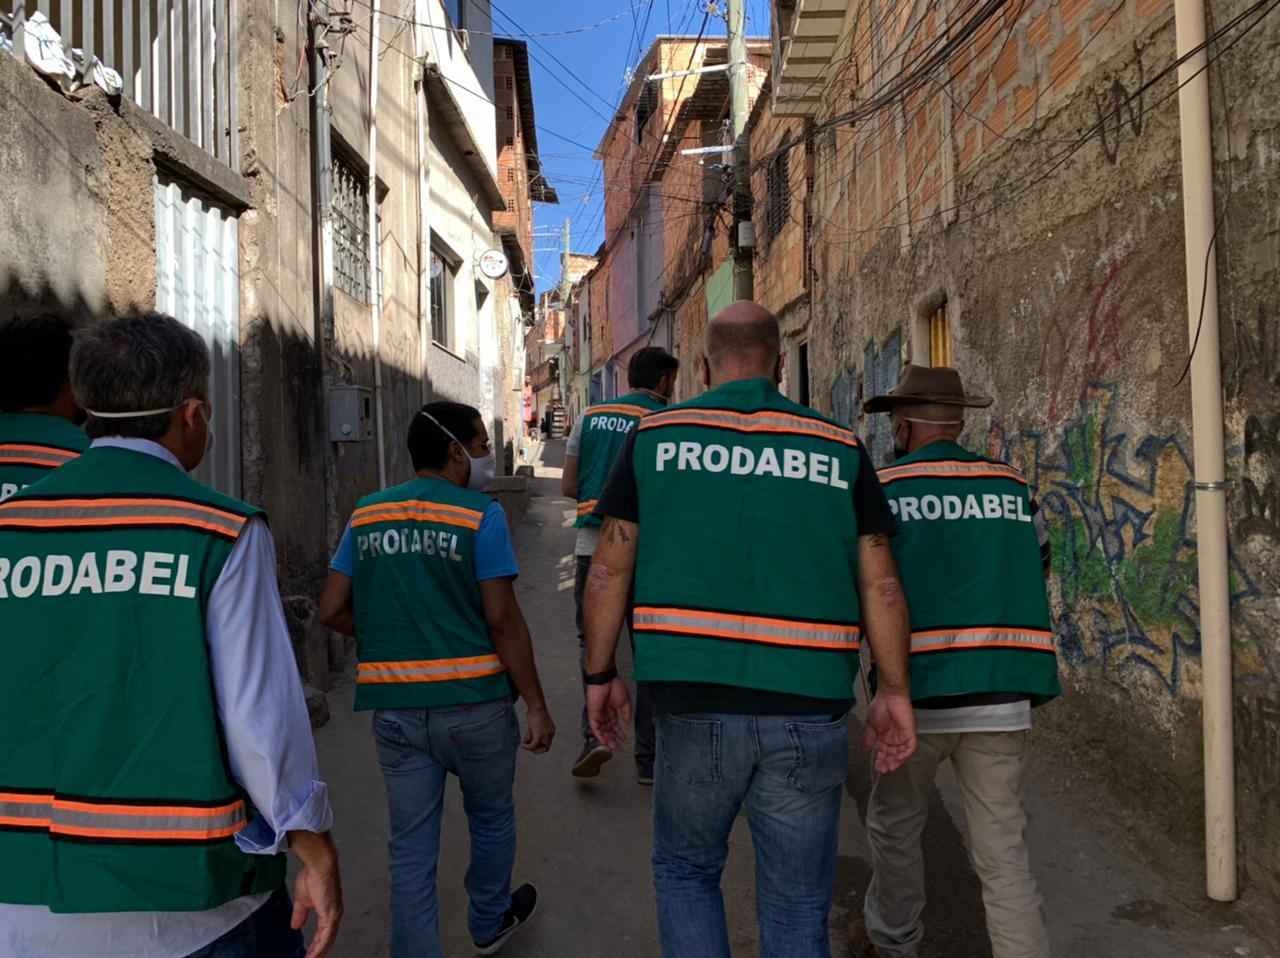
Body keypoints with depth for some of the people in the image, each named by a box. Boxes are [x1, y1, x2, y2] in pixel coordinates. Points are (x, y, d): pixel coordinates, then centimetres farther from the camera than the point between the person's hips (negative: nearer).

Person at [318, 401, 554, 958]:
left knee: (411, 848, 13)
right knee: (491, 821, 22)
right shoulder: (480, 515, -11)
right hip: (473, 704, -3)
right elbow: (503, 620, -14)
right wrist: (537, 705, -8)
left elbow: (332, 611, 4)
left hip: (393, 706, 3)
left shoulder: (367, 515, 5)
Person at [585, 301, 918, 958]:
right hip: (809, 710, 1)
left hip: (693, 705, 0)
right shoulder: (839, 448, 5)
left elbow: (609, 570, 2)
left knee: (685, 871, 23)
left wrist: (599, 674, 10)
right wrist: (894, 692, 10)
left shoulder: (654, 436, 3)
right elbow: (880, 585, 3)